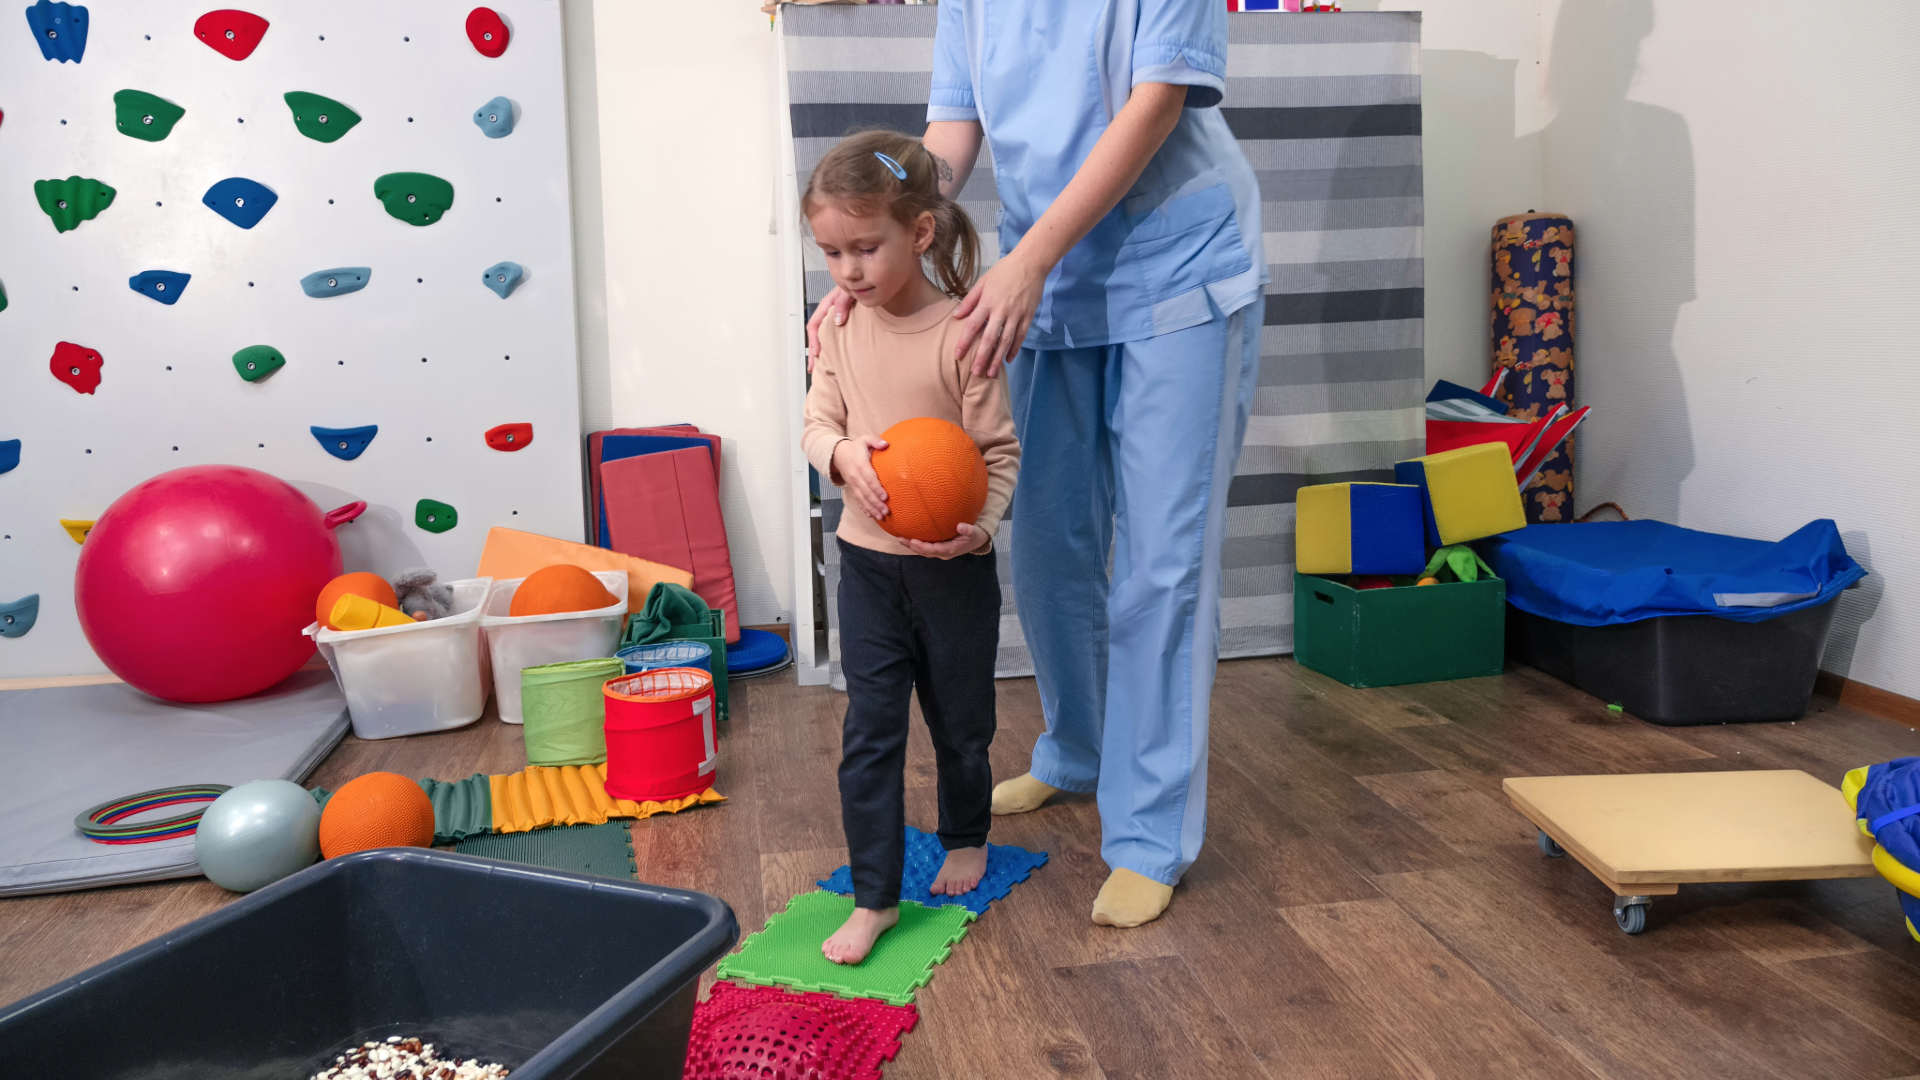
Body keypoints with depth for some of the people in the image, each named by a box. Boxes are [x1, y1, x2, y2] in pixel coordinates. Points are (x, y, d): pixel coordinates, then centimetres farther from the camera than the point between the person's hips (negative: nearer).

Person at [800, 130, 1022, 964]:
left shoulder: (962, 331, -17)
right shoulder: (836, 327, -3)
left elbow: (1000, 451, -13)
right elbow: (816, 425, 3)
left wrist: (978, 526, -31)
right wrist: (842, 452, -21)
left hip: (953, 564, -3)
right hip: (868, 559, 3)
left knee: (961, 720, 16)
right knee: (869, 730, 3)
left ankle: (966, 837, 43)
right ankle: (875, 896, 14)